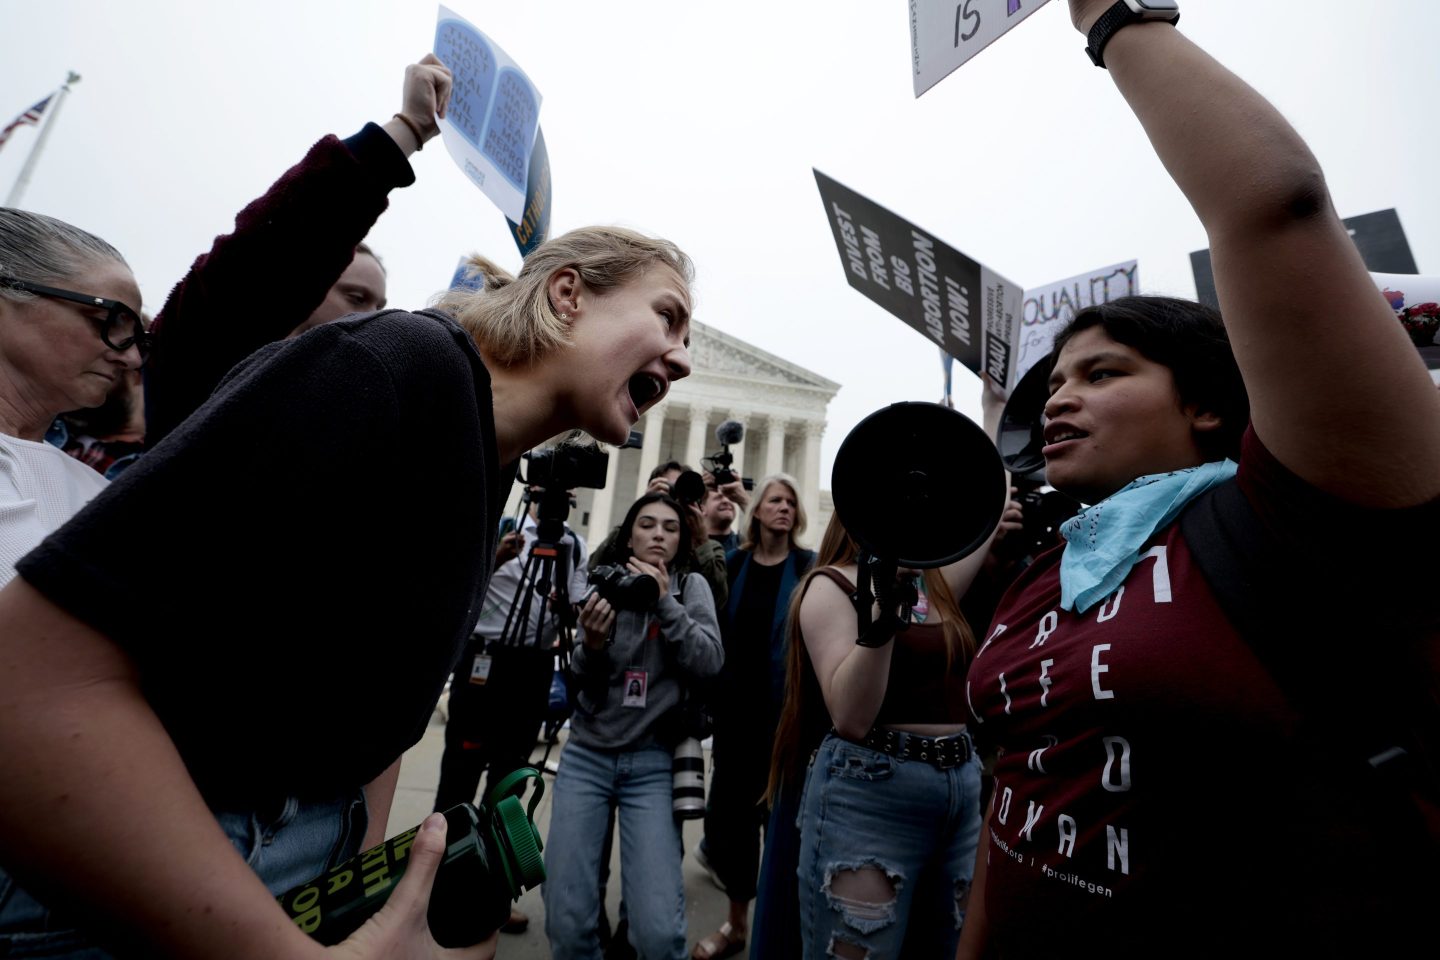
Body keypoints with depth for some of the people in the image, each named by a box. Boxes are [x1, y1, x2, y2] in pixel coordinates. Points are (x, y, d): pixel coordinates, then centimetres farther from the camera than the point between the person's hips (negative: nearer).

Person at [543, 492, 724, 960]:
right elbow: (580, 685, -1)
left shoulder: (691, 586, 0)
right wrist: (591, 645, -23)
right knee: (567, 922, 0)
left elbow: (710, 663, -12)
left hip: (653, 763, -1)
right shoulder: (603, 584, 2)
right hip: (586, 757, 2)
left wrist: (665, 603, -22)